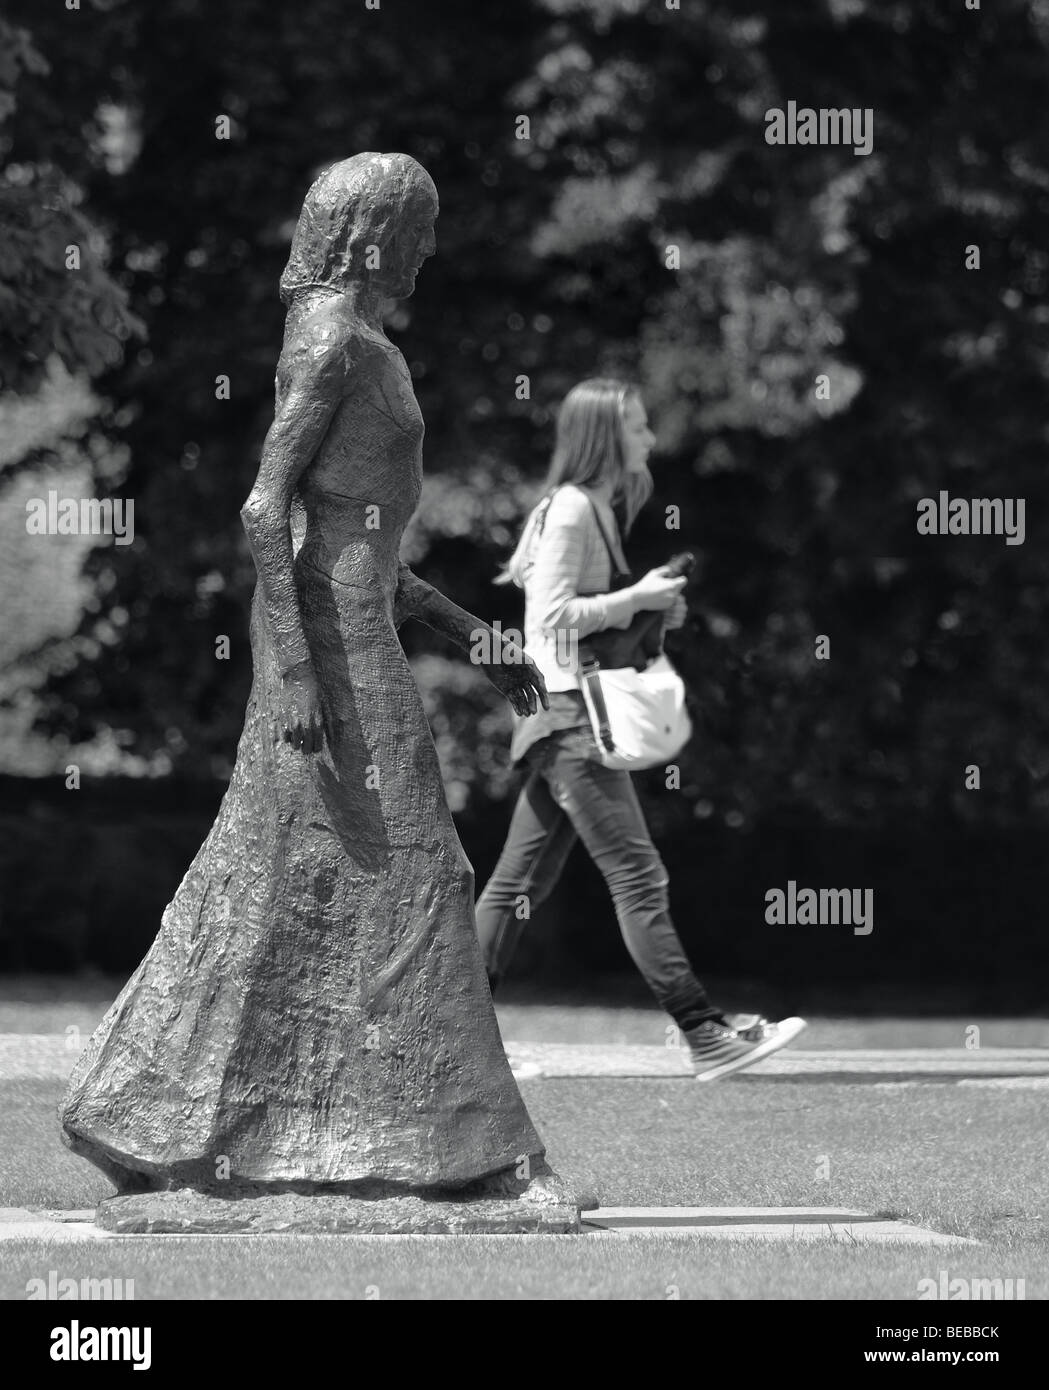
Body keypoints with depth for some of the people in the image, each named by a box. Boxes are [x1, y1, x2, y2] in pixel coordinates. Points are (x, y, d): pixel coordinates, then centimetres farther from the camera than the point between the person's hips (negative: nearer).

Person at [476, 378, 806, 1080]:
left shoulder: (599, 508, 19)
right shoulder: (570, 509, -12)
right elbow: (551, 616, -18)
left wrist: (653, 607, 11)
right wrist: (638, 597, -15)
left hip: (571, 719, 10)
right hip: (569, 712, -10)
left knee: (521, 882, 10)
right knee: (638, 876, -11)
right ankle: (705, 1033, -14)